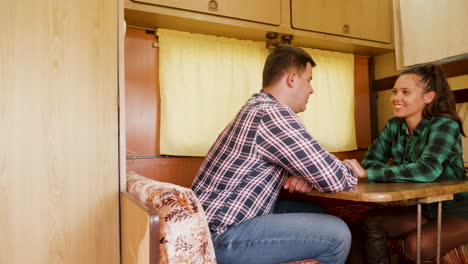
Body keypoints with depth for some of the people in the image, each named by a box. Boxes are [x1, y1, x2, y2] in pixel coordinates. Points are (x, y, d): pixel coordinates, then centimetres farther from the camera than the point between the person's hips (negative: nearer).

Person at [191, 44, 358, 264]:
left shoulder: (258, 107, 11)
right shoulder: (272, 114, -21)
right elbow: (332, 178, -21)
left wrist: (306, 176, -2)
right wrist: (352, 172, 3)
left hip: (220, 219, 10)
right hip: (223, 235, -10)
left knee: (316, 214, 16)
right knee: (337, 234, -10)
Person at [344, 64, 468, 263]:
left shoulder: (445, 126, -19)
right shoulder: (394, 126, -1)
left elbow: (428, 169, -36)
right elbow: (370, 161, -7)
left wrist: (367, 174, -39)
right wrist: (400, 173, -27)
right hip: (422, 209, 5)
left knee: (417, 244, -28)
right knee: (371, 222, -13)